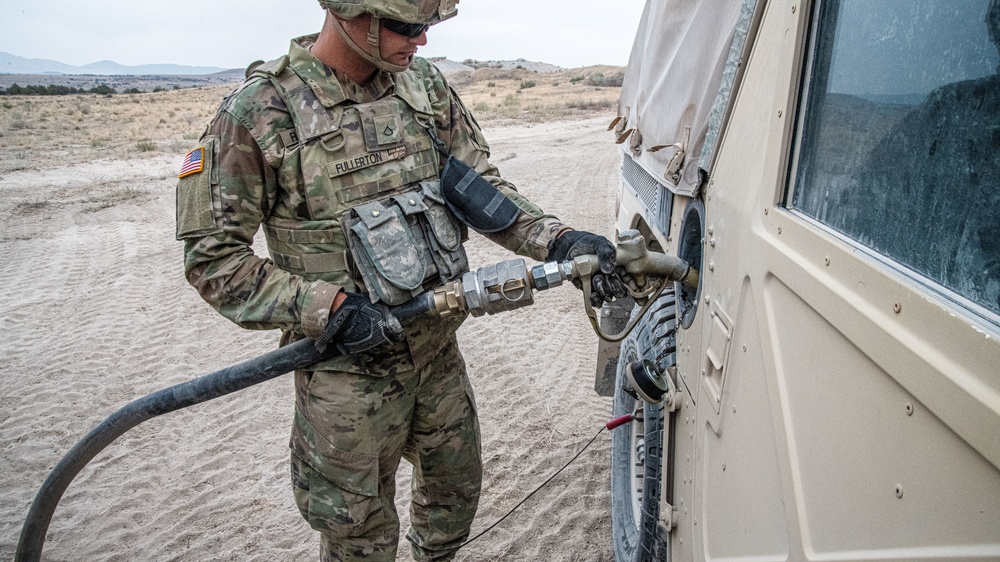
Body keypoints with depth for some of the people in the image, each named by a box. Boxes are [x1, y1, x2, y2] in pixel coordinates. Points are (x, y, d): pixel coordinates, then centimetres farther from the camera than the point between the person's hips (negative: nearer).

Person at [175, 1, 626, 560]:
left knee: (457, 482, 24)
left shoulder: (427, 85, -1)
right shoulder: (259, 112, -16)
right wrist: (328, 308, -22)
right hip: (349, 369, -5)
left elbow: (485, 187, 3)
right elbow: (213, 256, -13)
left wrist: (559, 241, -12)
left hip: (439, 347, 5)